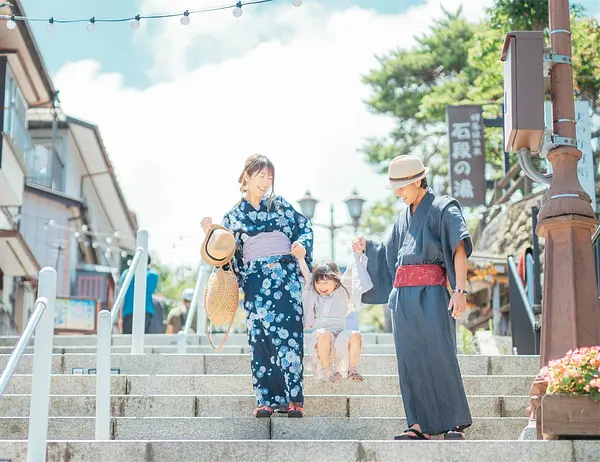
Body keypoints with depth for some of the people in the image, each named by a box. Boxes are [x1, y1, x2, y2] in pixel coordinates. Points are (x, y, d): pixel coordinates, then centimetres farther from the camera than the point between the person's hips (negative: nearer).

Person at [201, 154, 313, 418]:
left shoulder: (280, 205, 12)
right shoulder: (233, 216, 13)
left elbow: (304, 227, 14)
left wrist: (302, 244, -6)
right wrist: (211, 235, 0)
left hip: (286, 276, -1)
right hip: (255, 280, 1)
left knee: (288, 335, -9)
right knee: (260, 338, -3)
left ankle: (294, 399, -9)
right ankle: (266, 399, 2)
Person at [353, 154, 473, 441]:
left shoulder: (443, 208, 0)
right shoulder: (403, 217, 21)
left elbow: (459, 249, -10)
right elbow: (389, 256, 28)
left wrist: (460, 290, -20)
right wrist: (367, 247, 10)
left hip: (430, 292, -6)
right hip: (402, 294, 7)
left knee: (439, 355, -10)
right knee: (410, 360, 1)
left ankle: (456, 423, -3)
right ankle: (421, 425, 3)